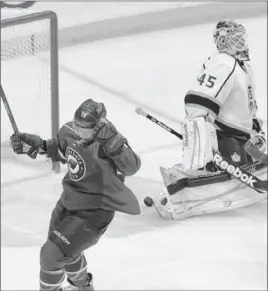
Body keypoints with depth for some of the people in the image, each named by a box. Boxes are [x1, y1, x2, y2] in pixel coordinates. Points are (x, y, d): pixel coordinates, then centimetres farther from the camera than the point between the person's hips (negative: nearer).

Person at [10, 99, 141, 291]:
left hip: (94, 211, -8)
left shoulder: (106, 144, -28)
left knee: (52, 254, -8)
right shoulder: (69, 131, -8)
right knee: (66, 248, 29)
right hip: (69, 201, 8)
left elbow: (131, 167, -38)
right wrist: (36, 145, 0)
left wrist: (113, 141, -48)